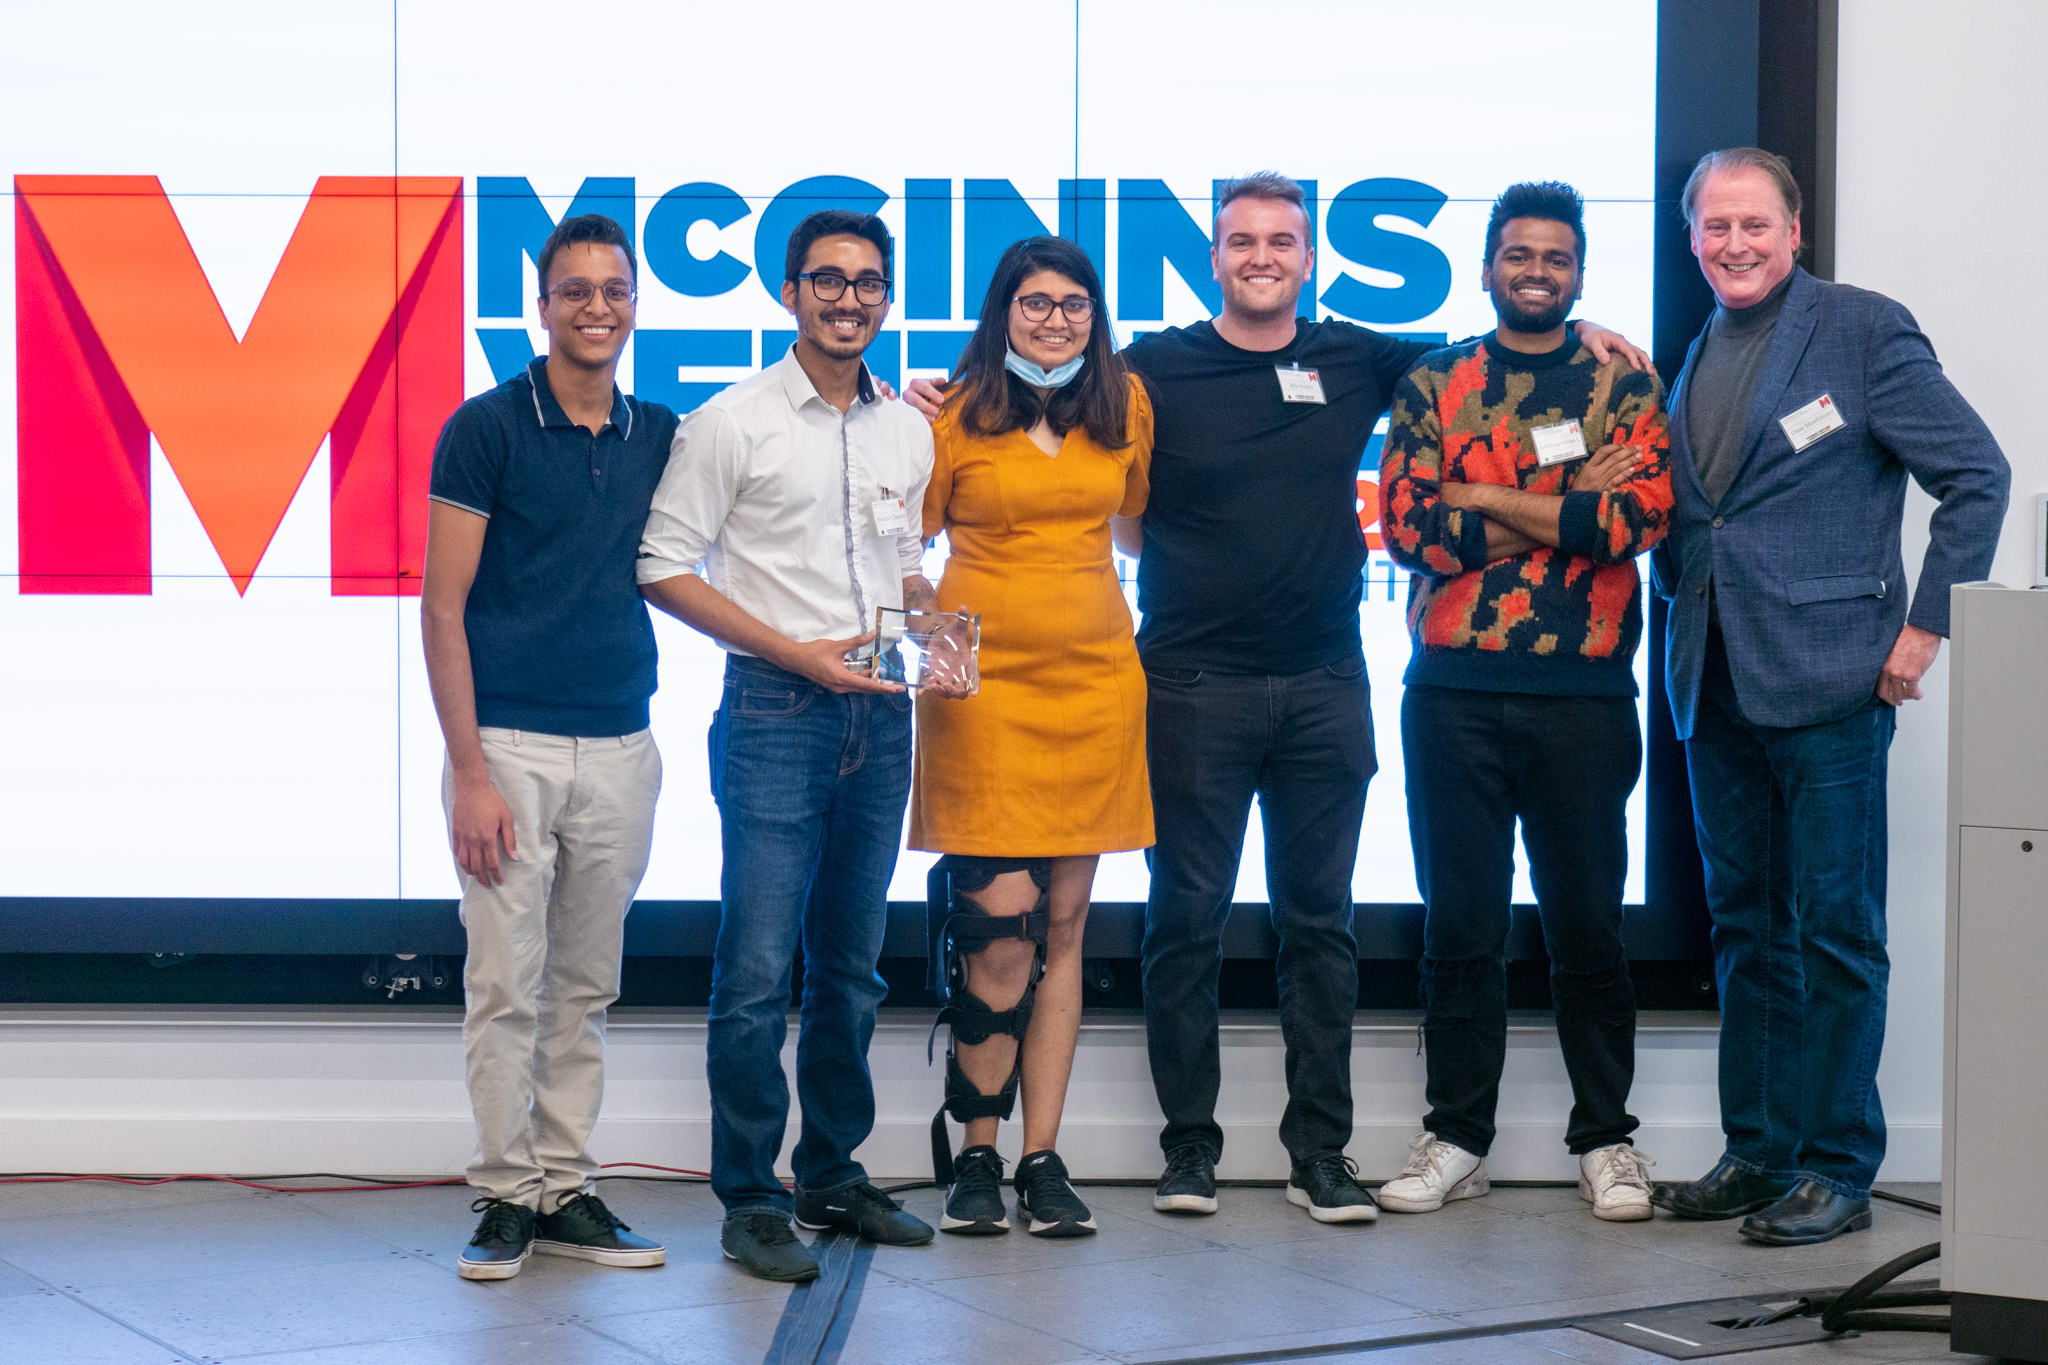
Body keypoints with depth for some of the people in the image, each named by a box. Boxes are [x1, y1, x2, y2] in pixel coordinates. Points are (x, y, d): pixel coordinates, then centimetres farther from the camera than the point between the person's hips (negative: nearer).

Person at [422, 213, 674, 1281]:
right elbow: (441, 608, -6)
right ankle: (504, 1196, 8)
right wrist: (470, 770, -13)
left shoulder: (659, 436, 10)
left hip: (621, 750, 4)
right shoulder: (486, 428, -4)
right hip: (512, 745, -4)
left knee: (585, 989, 10)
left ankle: (565, 1190, 18)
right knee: (505, 986, -2)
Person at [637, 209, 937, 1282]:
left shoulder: (906, 434, 13)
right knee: (758, 967, -8)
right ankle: (750, 1200, 0)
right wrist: (794, 651, -13)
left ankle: (833, 1174, 23)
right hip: (776, 711, -5)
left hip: (879, 713, 6)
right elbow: (665, 566, -6)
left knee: (850, 963, 12)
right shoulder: (731, 422, -4)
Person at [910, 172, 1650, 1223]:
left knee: (1320, 919, 6)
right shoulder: (1155, 370, 1)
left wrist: (1573, 332, 10)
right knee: (1187, 918, 1)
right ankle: (1188, 1146, 11)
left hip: (1324, 688, 2)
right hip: (1194, 687, -2)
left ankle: (1320, 1153, 12)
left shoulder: (1354, 363, 8)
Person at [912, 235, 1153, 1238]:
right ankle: (974, 1157, 5)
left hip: (1096, 680, 4)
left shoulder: (1124, 405, 9)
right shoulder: (954, 415, 0)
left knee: (1063, 926, 5)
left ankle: (1042, 1160, 10)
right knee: (1001, 931, -10)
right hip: (984, 684, -3)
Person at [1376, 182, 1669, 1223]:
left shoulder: (1621, 382, 7)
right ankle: (1457, 1138, 14)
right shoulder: (1433, 385, 10)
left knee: (1587, 923, 4)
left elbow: (1643, 514, -9)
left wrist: (1485, 501, -8)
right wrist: (1566, 509, -7)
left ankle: (1605, 1139, 15)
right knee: (1459, 922, 5)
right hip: (1452, 693, 1)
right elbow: (1406, 524, -4)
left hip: (1583, 695, -1)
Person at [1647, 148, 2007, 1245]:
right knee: (1746, 925, 12)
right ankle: (1756, 1151, 21)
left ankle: (1837, 1170, 5)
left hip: (1826, 680, -6)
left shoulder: (1864, 330, -4)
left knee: (1835, 930, -2)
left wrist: (1925, 625, -8)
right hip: (1714, 688, 6)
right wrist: (1679, 603, 6)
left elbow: (1977, 475, -5)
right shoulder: (1693, 361, 15)